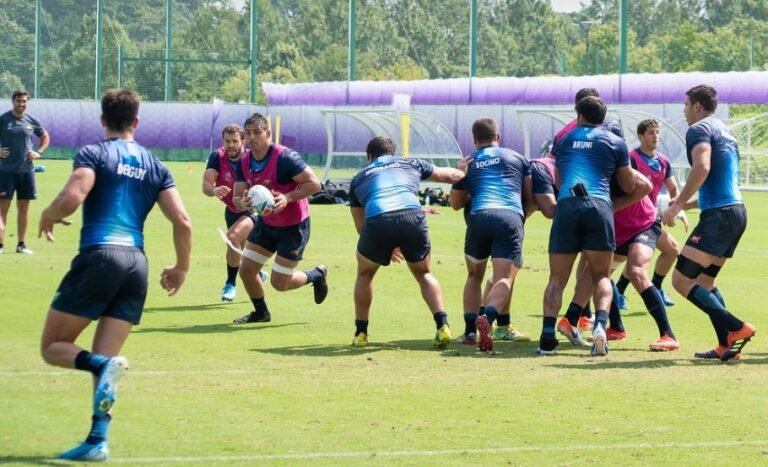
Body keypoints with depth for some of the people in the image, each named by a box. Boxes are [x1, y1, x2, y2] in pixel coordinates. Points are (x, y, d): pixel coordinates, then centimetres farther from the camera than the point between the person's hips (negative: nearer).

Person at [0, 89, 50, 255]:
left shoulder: (31, 121, 6)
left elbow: (45, 137, 21)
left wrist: (39, 152, 6)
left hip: (26, 170, 4)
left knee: (23, 207, 7)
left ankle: (21, 244, 15)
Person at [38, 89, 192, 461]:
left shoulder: (93, 153, 2)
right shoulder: (155, 165, 16)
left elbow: (71, 198, -15)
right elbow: (183, 223, 9)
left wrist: (48, 216, 6)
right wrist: (181, 268, 23)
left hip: (98, 256, -5)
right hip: (137, 263, 5)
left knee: (53, 348, 5)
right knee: (103, 362, 9)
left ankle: (103, 365, -25)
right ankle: (97, 441, -5)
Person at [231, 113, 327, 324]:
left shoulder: (285, 157, -25)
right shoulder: (244, 161, -4)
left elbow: (314, 184, -24)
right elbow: (237, 195, -1)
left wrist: (288, 197, -35)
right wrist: (242, 203, -25)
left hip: (294, 227, -6)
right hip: (266, 223, 7)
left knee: (279, 283, -4)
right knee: (246, 270, 3)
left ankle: (317, 275, 26)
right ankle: (260, 313, 29)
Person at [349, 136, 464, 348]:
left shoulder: (358, 178, 32)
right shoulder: (411, 164, 32)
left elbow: (360, 226, 37)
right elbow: (452, 175, 42)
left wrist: (386, 248, 51)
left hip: (377, 220, 0)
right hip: (412, 217, 0)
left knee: (365, 274, 28)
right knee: (424, 274, 24)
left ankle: (361, 333, 26)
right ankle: (442, 325, 6)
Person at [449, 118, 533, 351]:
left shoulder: (467, 164, 24)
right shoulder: (517, 158, 24)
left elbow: (456, 203, 30)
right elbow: (531, 197, 21)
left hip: (479, 217, 1)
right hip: (512, 218, -1)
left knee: (474, 276, 21)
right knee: (504, 279, -9)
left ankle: (470, 329, 9)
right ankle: (488, 317, -38)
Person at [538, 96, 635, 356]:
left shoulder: (564, 140, 24)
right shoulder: (615, 142, 17)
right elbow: (629, 186, 23)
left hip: (566, 205, 1)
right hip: (600, 205, -1)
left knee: (557, 278, 5)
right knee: (601, 276, 8)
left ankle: (547, 335, -12)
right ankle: (600, 324, -18)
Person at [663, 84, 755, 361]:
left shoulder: (699, 129, -6)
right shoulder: (725, 133, 24)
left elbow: (702, 167, -24)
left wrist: (678, 204, -18)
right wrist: (688, 203, 33)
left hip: (718, 215, -10)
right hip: (736, 211, 10)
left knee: (681, 280, -9)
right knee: (704, 280, 18)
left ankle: (736, 328, -16)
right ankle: (727, 346, 9)